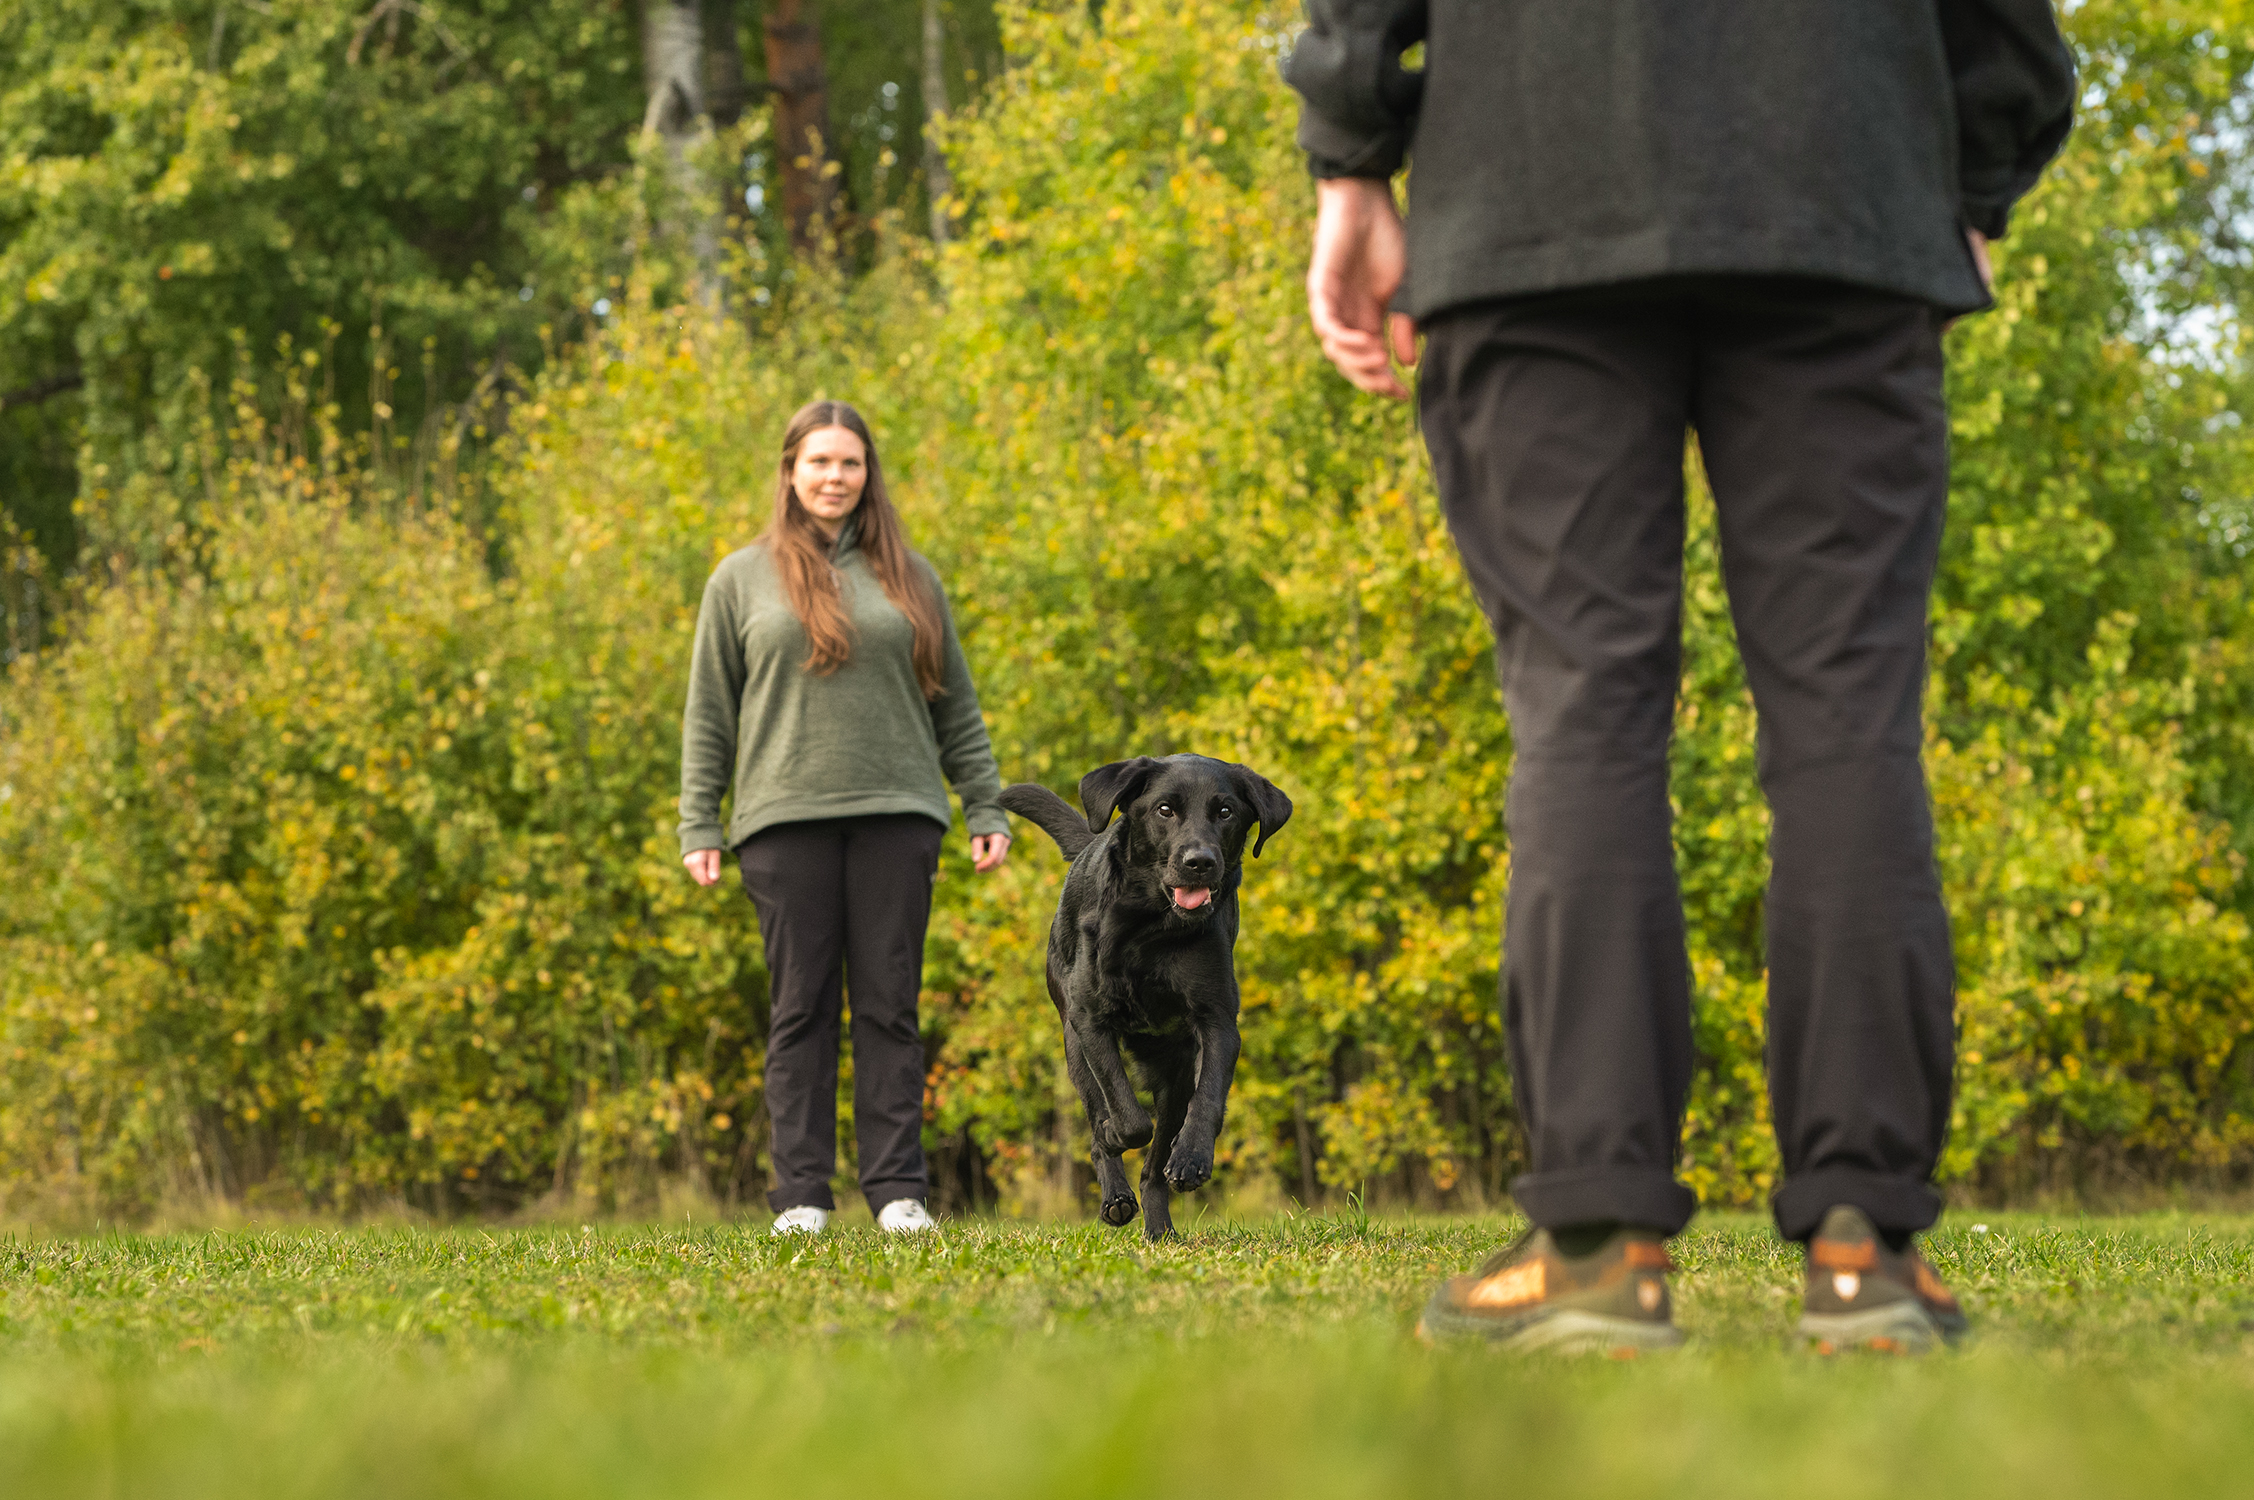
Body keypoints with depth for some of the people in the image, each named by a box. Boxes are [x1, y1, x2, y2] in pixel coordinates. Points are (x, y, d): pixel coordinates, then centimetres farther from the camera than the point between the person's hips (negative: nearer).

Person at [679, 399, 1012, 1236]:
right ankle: (801, 1193, 0)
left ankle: (898, 1188, 0)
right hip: (785, 821, -1)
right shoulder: (741, 581, 11)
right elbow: (708, 716, 9)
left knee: (890, 1005, -1)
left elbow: (956, 705, 15)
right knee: (801, 1007, -1)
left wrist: (986, 808, 8)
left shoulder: (908, 576, 14)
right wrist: (699, 827, 2)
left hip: (897, 816, 1)